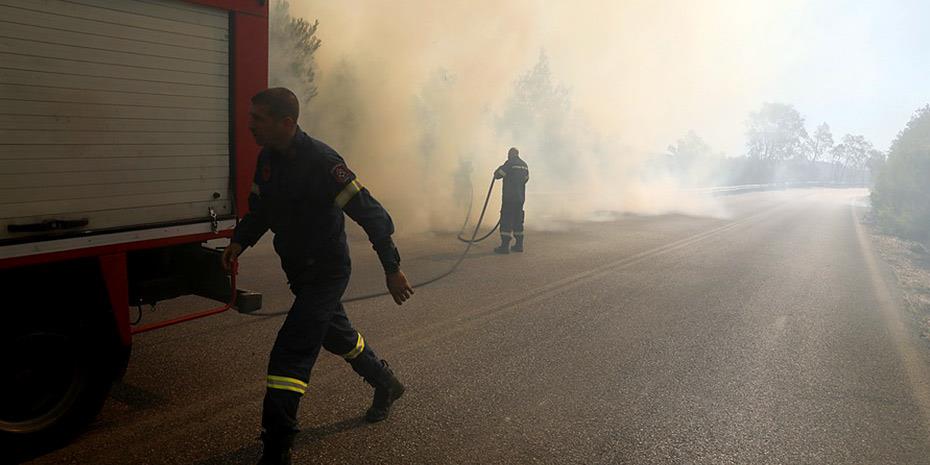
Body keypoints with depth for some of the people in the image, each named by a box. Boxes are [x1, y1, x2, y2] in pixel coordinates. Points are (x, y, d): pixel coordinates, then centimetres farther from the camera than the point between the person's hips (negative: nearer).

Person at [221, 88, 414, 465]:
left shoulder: (321, 161, -25)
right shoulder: (267, 159, 0)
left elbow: (370, 213, -23)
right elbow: (259, 210, 13)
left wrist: (392, 268, -22)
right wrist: (239, 242, -6)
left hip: (326, 272, -9)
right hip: (299, 272, 9)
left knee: (289, 356, -12)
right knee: (336, 335, 25)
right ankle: (386, 385, 49)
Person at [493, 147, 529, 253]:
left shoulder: (510, 163, -10)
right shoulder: (524, 165, 12)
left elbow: (497, 175, -9)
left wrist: (501, 167, 10)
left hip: (509, 198, -7)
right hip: (521, 197, 7)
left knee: (506, 221, -6)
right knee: (518, 221, 13)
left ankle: (505, 246, -9)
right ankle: (519, 245, 15)